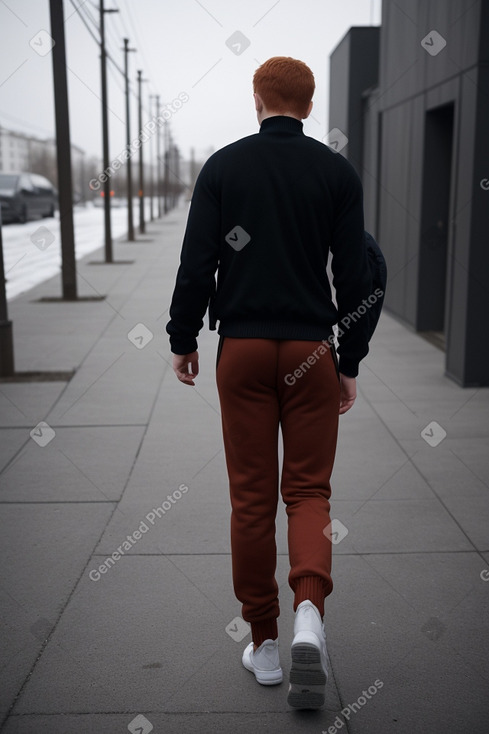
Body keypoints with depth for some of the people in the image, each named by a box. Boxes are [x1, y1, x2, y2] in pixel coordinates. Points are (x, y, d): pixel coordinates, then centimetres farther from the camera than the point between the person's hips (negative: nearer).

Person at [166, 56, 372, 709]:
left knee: (252, 497, 8)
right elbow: (355, 275, -1)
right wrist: (351, 363, 5)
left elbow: (197, 262, -3)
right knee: (308, 490, 10)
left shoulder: (222, 166, 2)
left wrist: (183, 339, 8)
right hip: (312, 350, 0)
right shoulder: (337, 171, 2)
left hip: (242, 348, 0)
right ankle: (310, 609, -13)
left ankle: (263, 641, 17)